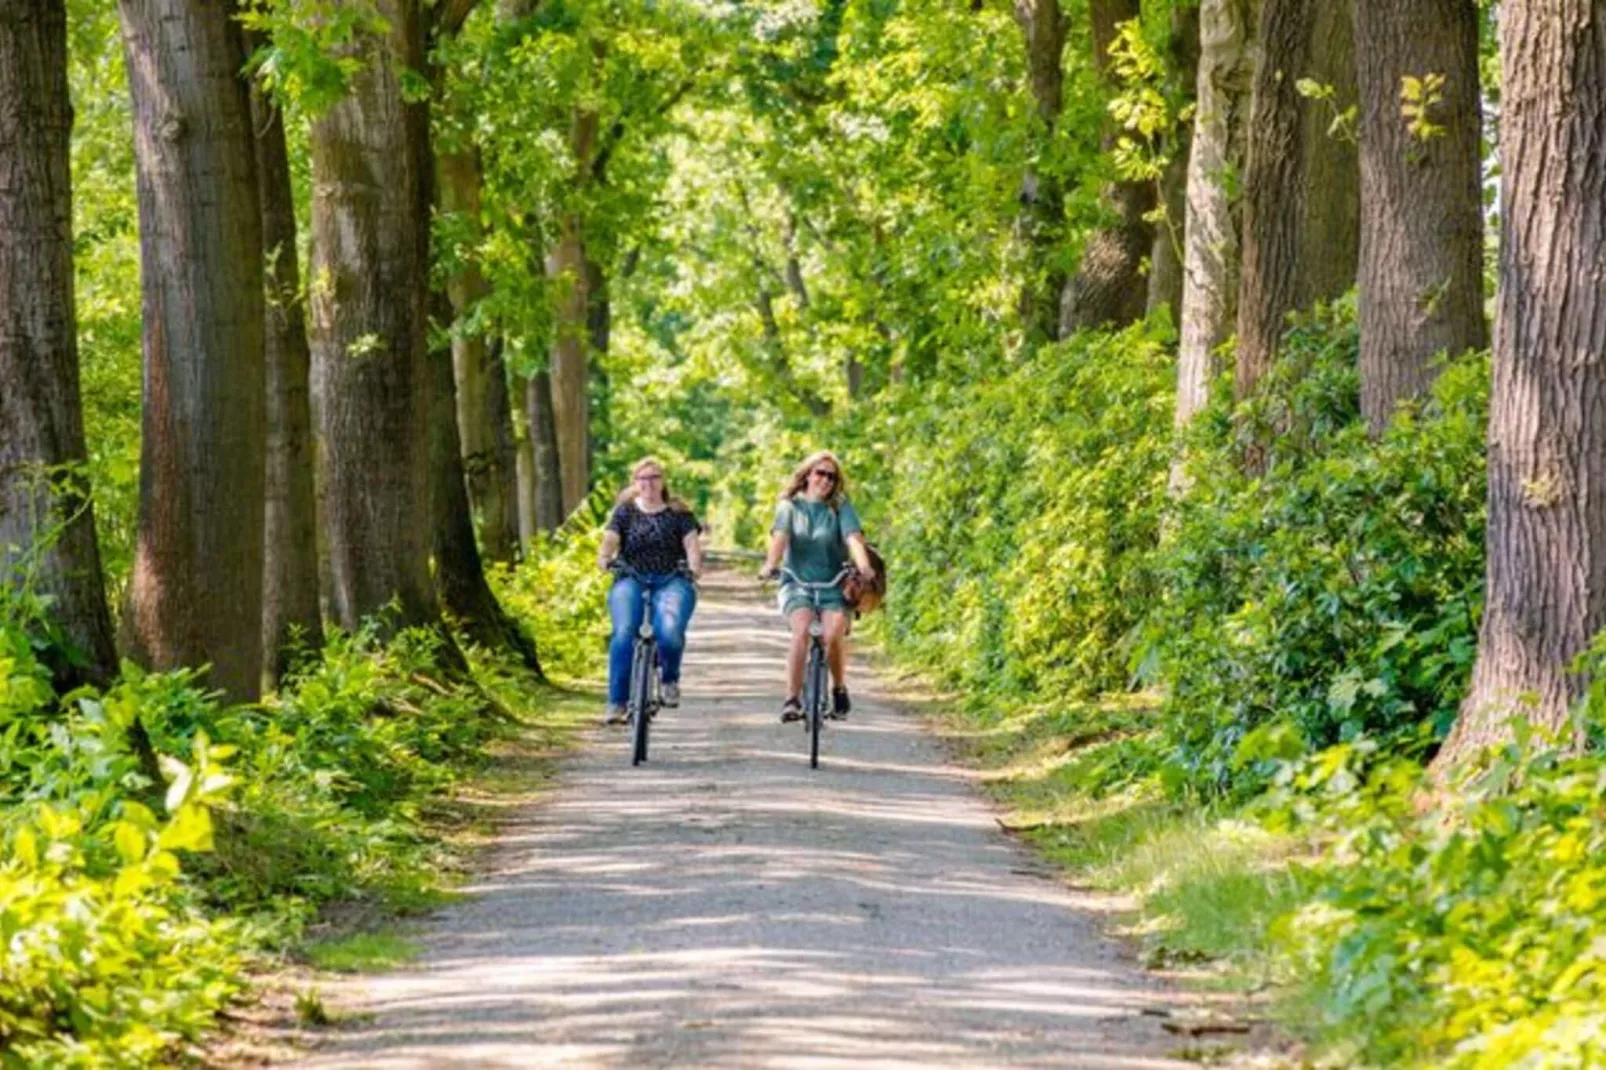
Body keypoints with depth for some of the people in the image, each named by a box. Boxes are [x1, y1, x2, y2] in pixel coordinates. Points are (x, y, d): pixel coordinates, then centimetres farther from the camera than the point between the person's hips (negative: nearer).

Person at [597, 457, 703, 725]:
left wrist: (694, 564, -21)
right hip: (632, 581, 1)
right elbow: (610, 539, -1)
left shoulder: (678, 513, 11)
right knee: (624, 633, -25)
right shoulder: (625, 512, 13)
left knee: (670, 631, -29)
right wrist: (604, 559, -22)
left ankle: (670, 678, 3)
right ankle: (616, 702, -19)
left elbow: (691, 542, 0)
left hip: (671, 582, -1)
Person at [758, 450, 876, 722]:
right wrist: (770, 564, -31)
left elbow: (853, 538, -11)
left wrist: (864, 567, -31)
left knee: (833, 634, -25)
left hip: (834, 587, 0)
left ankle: (839, 688, 1)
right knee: (801, 630, -28)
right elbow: (780, 536, -11)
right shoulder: (789, 506, 6)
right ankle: (792, 699, -24)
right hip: (797, 584, 0)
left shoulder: (841, 508, 5)